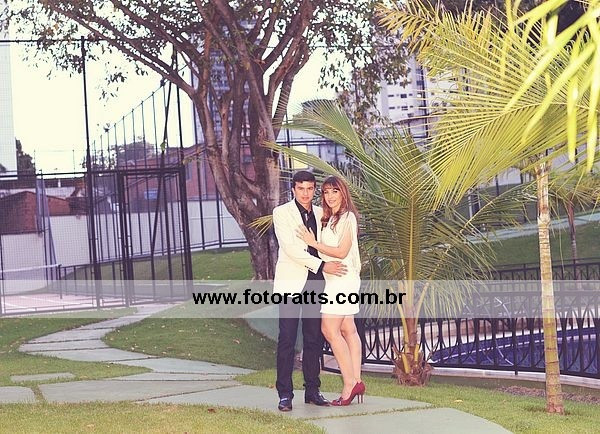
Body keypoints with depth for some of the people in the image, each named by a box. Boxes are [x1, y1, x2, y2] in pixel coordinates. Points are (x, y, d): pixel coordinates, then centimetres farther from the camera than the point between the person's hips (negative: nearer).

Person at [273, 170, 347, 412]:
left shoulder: (320, 214, 15)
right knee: (287, 339, -6)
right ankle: (285, 394, -4)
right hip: (291, 282, -5)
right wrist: (322, 265, -16)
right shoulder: (282, 213, -1)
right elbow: (290, 247, -12)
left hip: (315, 282, 5)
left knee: (314, 338, 6)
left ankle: (312, 391, 13)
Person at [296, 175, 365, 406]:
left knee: (330, 329, -14)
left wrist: (315, 243, -10)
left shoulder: (347, 217, -9)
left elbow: (342, 252, -15)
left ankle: (350, 383, -12)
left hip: (342, 279, -9)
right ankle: (355, 381, 8)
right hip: (334, 280, 9)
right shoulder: (329, 219, 17)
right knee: (347, 330, 7)